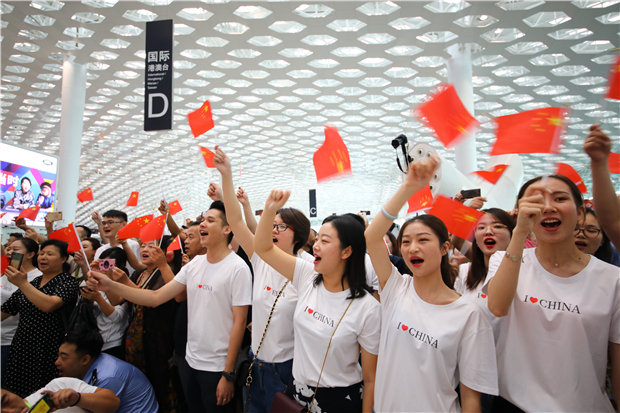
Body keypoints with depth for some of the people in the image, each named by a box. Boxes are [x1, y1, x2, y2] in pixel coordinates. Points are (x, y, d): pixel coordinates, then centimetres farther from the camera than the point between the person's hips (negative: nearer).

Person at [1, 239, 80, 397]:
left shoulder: (68, 282, -7)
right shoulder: (31, 282, 12)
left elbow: (49, 305, -24)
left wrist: (22, 283, -20)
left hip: (47, 352, -6)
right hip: (22, 347, 6)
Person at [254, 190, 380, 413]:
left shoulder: (367, 308, -19)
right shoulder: (307, 277, -7)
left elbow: (370, 379, -12)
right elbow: (263, 248, -7)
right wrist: (270, 210, -21)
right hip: (298, 389, 5)